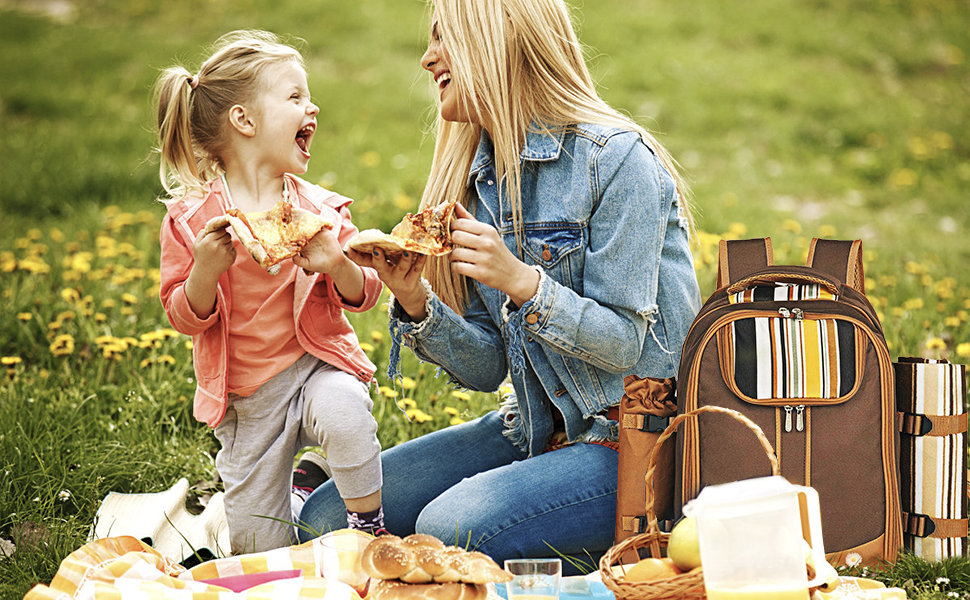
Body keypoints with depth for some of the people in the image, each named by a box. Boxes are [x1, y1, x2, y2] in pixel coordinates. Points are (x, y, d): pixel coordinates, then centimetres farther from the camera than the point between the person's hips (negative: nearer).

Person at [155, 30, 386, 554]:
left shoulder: (319, 209, -3)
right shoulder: (190, 216, -7)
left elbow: (363, 295, 1)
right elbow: (184, 316, -6)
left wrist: (337, 265, -21)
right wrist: (206, 270, -26)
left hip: (316, 364, 0)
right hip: (246, 398, 0)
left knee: (345, 413, -37)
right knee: (259, 550, 3)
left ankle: (368, 524, -12)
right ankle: (306, 476, 35)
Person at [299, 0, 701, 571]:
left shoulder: (616, 159, -15)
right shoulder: (477, 179, 7)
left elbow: (625, 344, -16)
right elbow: (487, 369, 5)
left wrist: (521, 281, -29)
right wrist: (417, 304, -13)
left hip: (632, 439, -7)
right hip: (532, 431, 7)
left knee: (451, 528, -29)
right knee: (326, 519, -3)